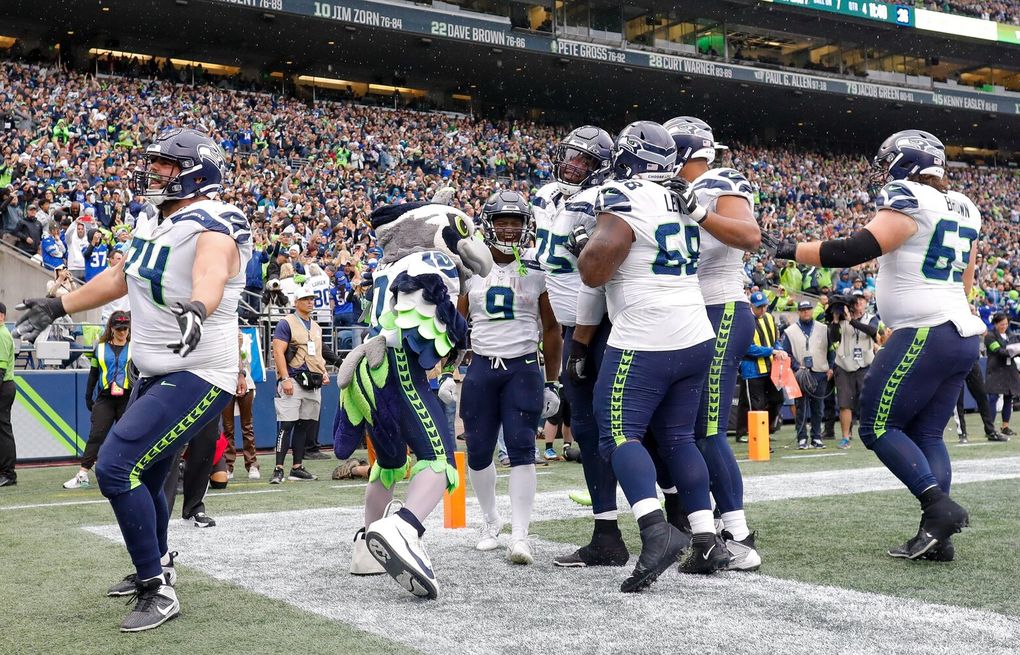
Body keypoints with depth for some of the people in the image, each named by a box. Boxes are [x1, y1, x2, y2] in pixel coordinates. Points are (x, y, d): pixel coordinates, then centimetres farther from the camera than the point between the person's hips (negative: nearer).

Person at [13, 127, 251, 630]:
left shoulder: (212, 226, -18)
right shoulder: (154, 224, 10)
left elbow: (210, 275, -40)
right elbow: (118, 278, 25)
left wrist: (196, 311, -61)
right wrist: (59, 306, 33)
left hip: (197, 376, -9)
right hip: (157, 375, 9)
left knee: (116, 468, -18)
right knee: (142, 478, 21)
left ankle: (157, 590, -6)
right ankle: (157, 566, 45)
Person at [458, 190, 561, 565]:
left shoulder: (536, 271, 2)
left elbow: (551, 329, 8)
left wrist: (552, 382, 6)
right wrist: (451, 373, 7)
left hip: (523, 368, -2)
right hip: (481, 368, 2)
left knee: (521, 449, -10)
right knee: (478, 451, 6)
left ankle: (519, 534, -8)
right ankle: (490, 519, 28)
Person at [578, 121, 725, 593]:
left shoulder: (623, 199, -10)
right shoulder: (682, 202, 14)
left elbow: (593, 272, -14)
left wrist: (589, 242, 7)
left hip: (644, 343, -8)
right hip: (696, 340, 8)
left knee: (619, 434, -4)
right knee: (677, 437, 14)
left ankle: (656, 530, -22)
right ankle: (707, 540, 11)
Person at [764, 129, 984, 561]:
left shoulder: (907, 202, -10)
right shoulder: (962, 209, 17)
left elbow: (856, 251, -18)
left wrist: (791, 250, -9)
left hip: (925, 333, -9)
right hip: (964, 335, 9)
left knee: (878, 426, -1)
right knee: (926, 433, 11)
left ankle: (939, 506, -12)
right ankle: (937, 536, 5)